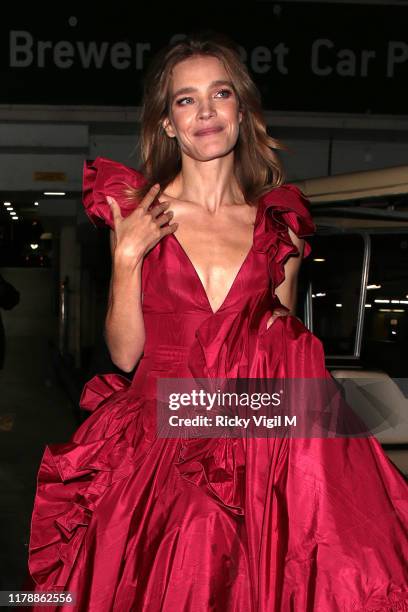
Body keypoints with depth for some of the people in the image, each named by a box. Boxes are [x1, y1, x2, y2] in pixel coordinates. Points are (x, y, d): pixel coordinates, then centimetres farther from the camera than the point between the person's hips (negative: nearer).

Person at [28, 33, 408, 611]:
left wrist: (287, 333, -3)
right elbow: (124, 352, -1)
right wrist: (127, 257, -11)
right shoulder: (138, 215, 2)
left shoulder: (280, 223, 7)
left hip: (256, 442, 1)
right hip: (156, 443, -1)